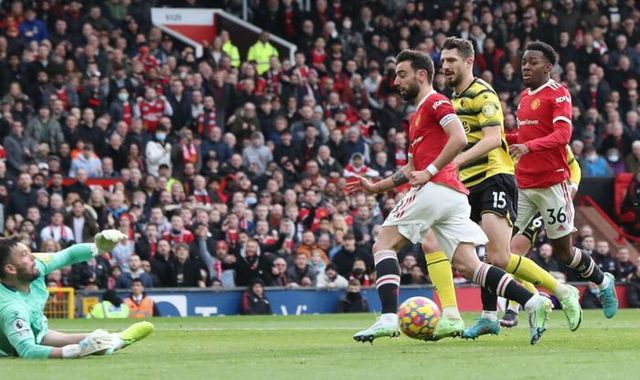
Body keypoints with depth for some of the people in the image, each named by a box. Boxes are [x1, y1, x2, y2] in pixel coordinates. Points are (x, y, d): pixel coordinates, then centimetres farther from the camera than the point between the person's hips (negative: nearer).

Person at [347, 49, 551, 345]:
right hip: (455, 196, 9)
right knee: (467, 266, 0)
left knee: (384, 245, -5)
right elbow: (412, 170, 34)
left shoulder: (435, 102, 0)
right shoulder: (416, 118, 29)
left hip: (436, 188, -9)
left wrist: (430, 171, -15)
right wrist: (375, 187, 30)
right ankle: (534, 302, -11)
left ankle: (388, 318, -17)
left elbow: (459, 139, -15)